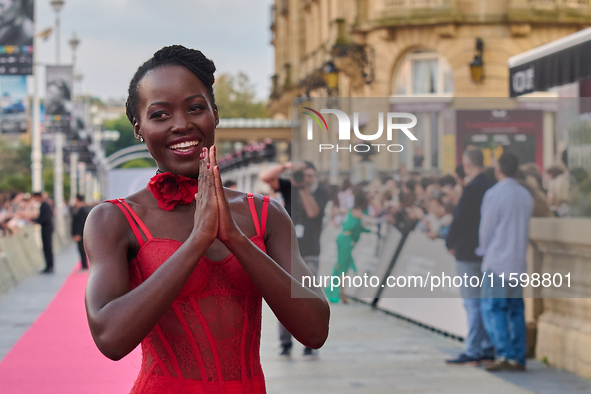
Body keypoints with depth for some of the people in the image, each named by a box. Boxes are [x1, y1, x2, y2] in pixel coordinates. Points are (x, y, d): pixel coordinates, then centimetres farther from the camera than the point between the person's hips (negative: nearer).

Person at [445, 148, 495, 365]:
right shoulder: (492, 186, 9)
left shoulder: (472, 189, -17)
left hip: (469, 253, -9)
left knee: (473, 303, -6)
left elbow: (459, 219, -17)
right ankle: (488, 349, 16)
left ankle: (473, 352, -4)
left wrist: (450, 243, -1)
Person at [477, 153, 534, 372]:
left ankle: (504, 354, -16)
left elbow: (487, 227, -6)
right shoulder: (526, 195, 9)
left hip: (497, 261, -7)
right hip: (519, 261, 7)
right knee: (515, 309, 9)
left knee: (492, 309, -4)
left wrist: (483, 249, 11)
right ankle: (518, 358, 8)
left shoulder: (494, 194, -11)